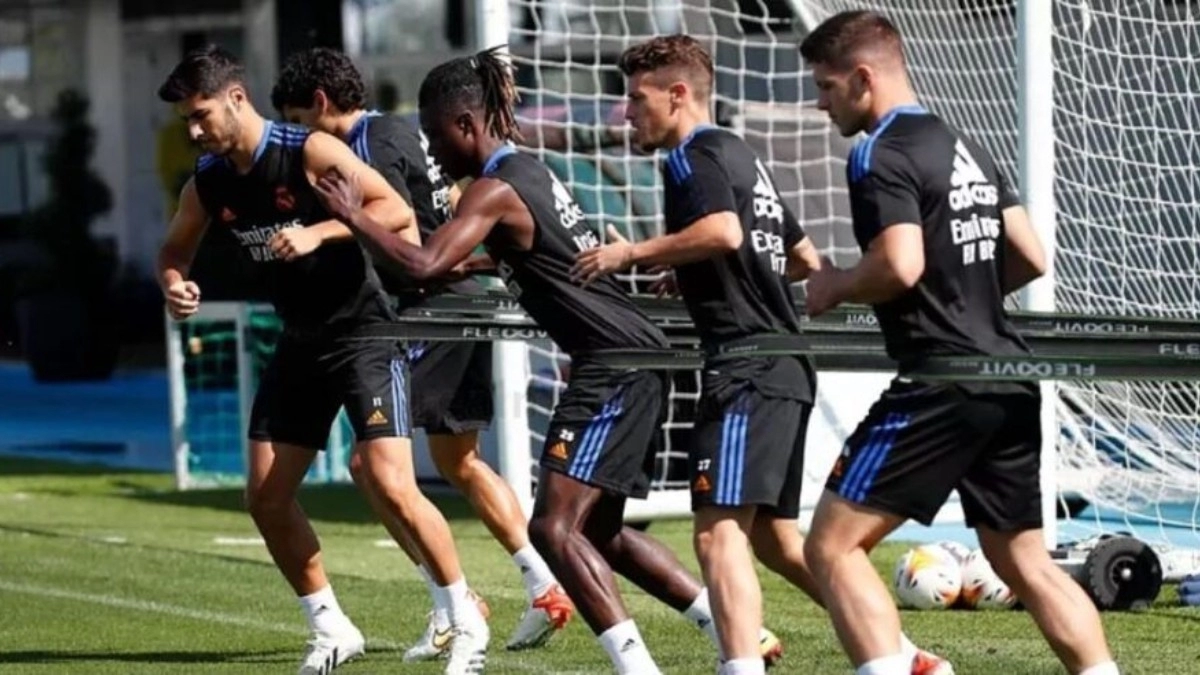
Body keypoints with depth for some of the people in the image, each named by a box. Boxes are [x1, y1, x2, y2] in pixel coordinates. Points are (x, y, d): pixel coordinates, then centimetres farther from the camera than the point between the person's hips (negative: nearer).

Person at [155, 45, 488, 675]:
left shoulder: (311, 152, -16)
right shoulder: (207, 183, 2)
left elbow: (397, 210, -20)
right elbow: (175, 249, 18)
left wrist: (317, 234, -31)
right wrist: (174, 284, -5)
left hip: (363, 334, -7)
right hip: (300, 343, 7)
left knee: (392, 486, -17)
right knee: (265, 496, 3)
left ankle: (467, 623, -3)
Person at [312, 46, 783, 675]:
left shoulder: (495, 189, -13)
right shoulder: (527, 170, 16)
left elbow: (423, 264, -25)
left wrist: (354, 215, -13)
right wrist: (480, 265, 25)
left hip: (614, 363, -10)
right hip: (630, 362, 10)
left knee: (555, 528, -12)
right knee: (599, 532, 16)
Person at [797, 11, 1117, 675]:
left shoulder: (879, 155, -9)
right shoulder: (965, 147, 18)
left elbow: (900, 266, -22)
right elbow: (1031, 259, 18)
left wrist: (834, 286, -4)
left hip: (941, 386, -9)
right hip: (1010, 382, 9)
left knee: (832, 547, -5)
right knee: (1024, 560, 18)